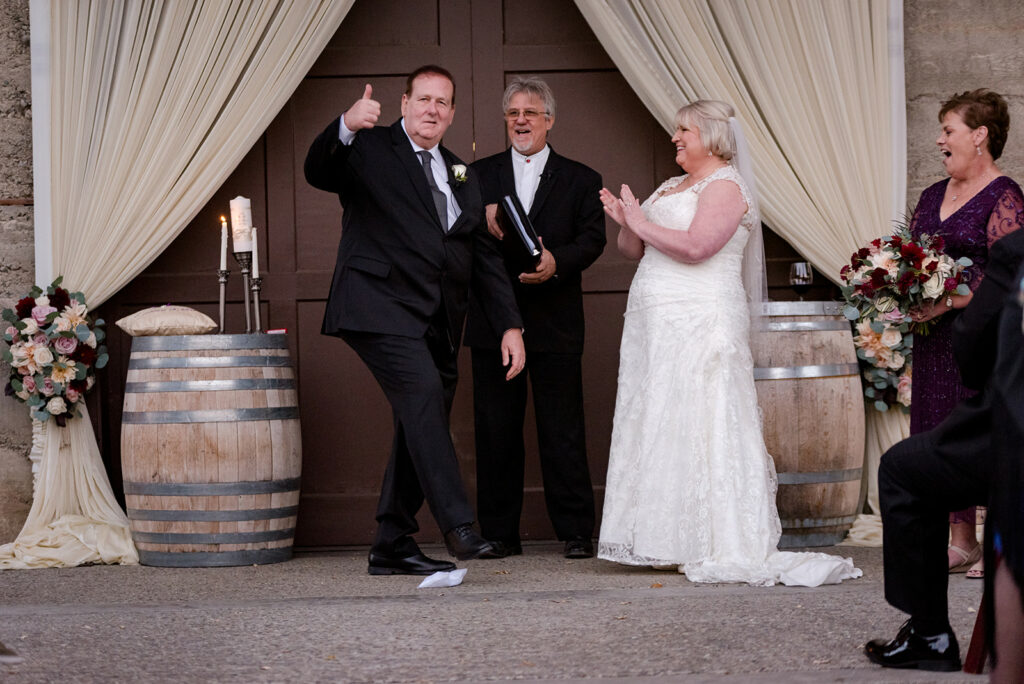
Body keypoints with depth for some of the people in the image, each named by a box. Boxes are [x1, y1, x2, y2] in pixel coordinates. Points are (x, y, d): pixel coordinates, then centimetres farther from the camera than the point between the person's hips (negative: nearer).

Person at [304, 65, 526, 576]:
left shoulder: (462, 177, 22)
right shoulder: (370, 149, 4)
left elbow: (484, 258, 23)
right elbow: (318, 172, -17)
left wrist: (510, 325, 15)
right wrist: (345, 128, -37)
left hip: (437, 322, 7)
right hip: (380, 307, -7)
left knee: (421, 426, 5)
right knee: (422, 393, -25)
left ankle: (392, 548, 13)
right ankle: (457, 526, -30)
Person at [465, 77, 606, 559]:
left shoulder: (579, 180, 11)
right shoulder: (479, 175, 13)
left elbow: (592, 238, -1)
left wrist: (557, 261, -21)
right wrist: (483, 220, -21)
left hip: (555, 322, -1)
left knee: (563, 432, -2)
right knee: (495, 430, 3)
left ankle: (576, 532, 4)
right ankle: (499, 533, 9)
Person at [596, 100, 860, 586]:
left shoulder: (725, 187, -8)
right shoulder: (672, 187, 20)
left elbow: (694, 246, -21)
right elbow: (636, 252, 20)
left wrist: (642, 222, -11)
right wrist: (624, 222, 0)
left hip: (700, 328, -9)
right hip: (658, 327, 9)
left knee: (699, 431, -10)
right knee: (660, 432, 6)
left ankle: (723, 550, -7)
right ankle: (671, 545, 9)